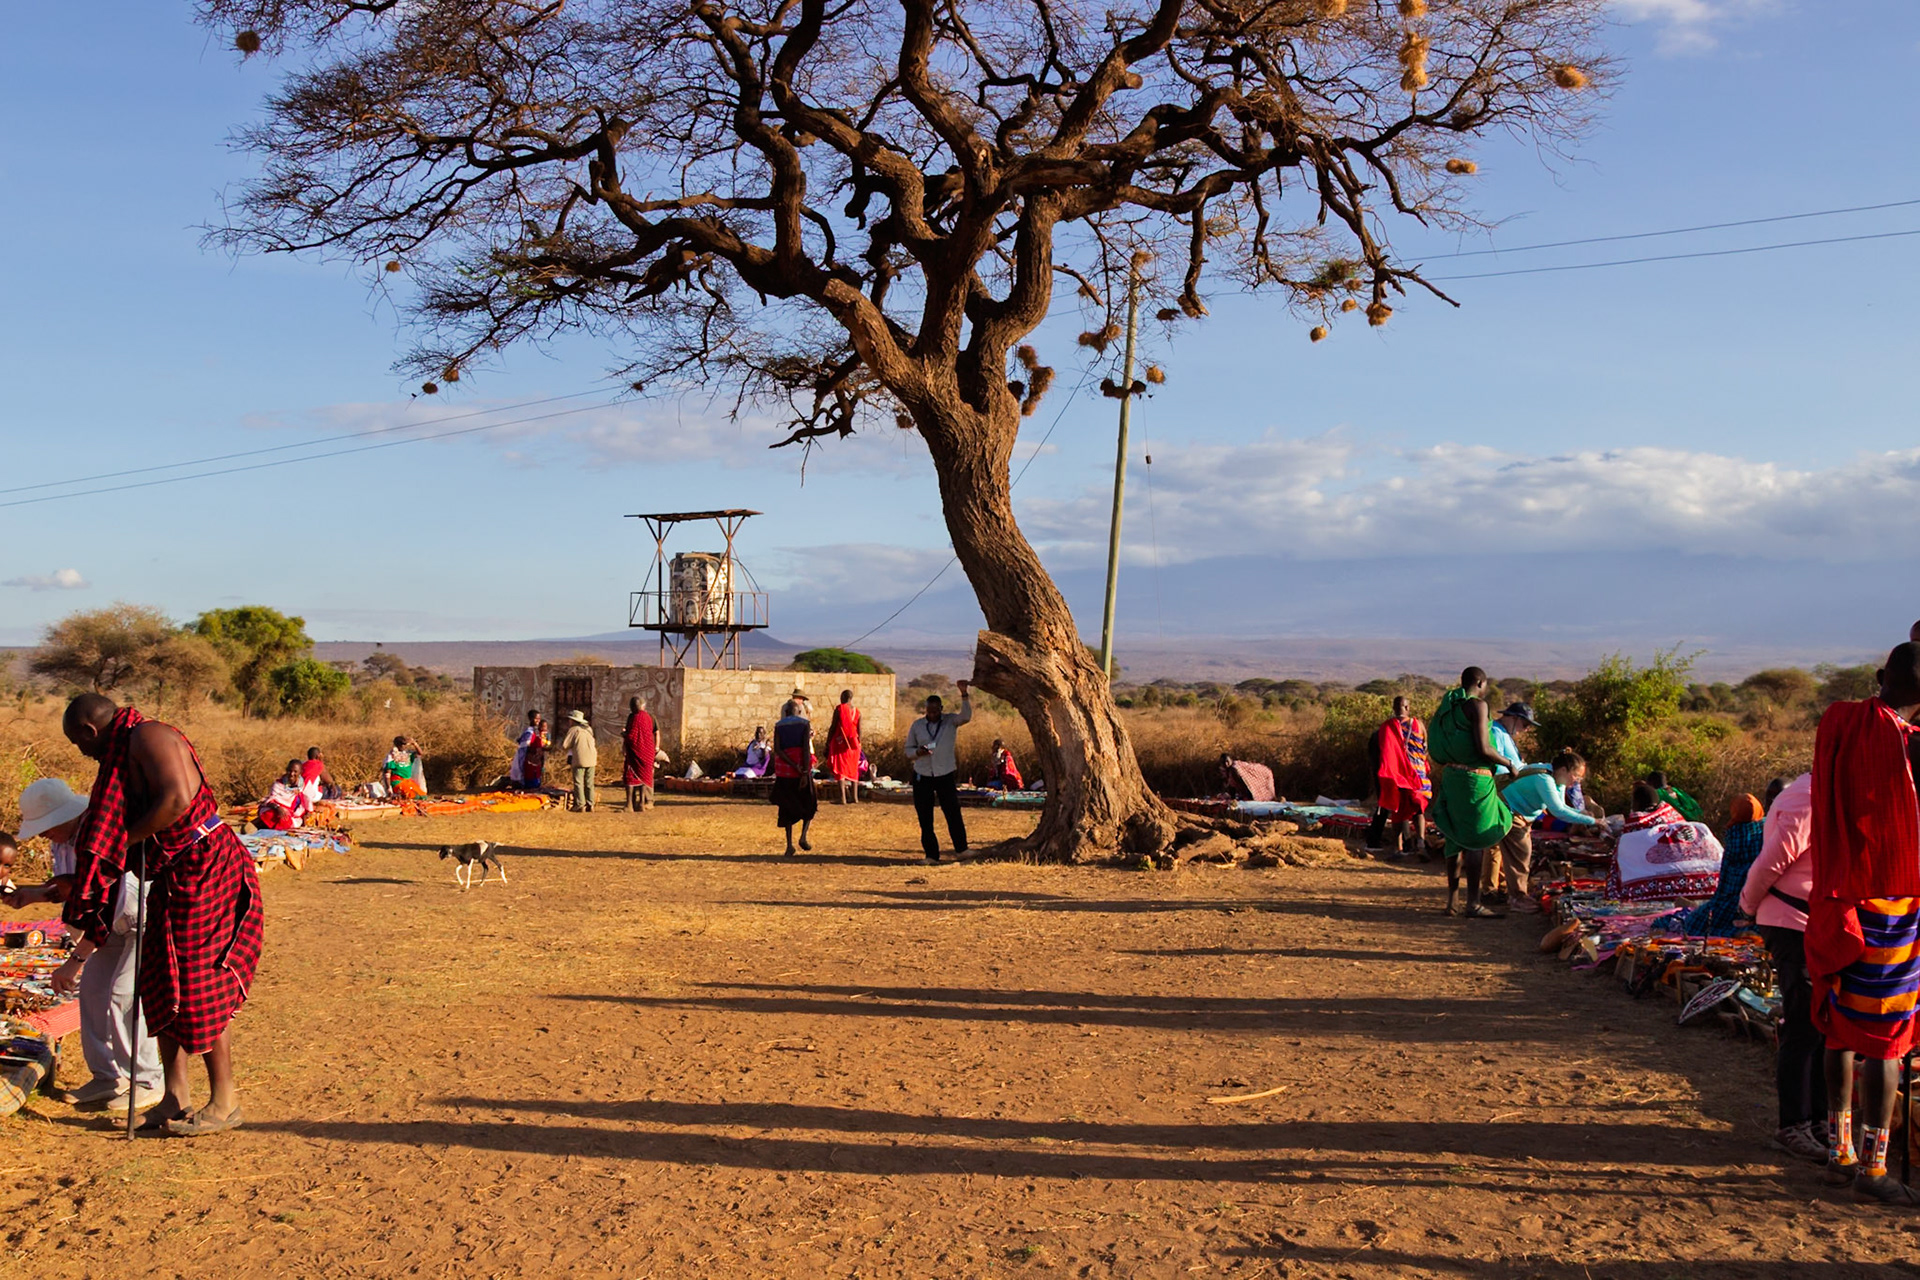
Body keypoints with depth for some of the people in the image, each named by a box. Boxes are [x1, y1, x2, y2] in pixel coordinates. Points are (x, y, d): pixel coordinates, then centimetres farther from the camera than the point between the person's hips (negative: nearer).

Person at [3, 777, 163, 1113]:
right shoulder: (65, 838, -3)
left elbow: (113, 904, -33)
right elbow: (70, 888, 12)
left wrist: (76, 959, -31)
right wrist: (34, 893, -9)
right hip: (121, 924, 9)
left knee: (124, 993, -14)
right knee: (93, 985, 5)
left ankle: (146, 1083, -2)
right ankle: (107, 1077, 16)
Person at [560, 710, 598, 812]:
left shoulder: (573, 730, -3)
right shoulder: (589, 729, 17)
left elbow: (564, 746, -3)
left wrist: (561, 740, 15)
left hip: (580, 760, -6)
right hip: (592, 760, 6)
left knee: (578, 783, -2)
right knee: (589, 783, 10)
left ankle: (580, 806, -8)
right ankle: (590, 805, 8)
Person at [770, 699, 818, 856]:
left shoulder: (778, 725, 7)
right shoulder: (805, 723, 1)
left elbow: (777, 749, -6)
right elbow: (806, 747, -11)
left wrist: (794, 766, -11)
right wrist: (805, 773, -14)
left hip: (783, 767, 2)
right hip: (802, 768, -2)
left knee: (786, 807, 8)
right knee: (809, 803, 15)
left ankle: (789, 845, 3)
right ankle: (803, 836, -4)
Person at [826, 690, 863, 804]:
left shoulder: (839, 709, -6)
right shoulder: (857, 711, 6)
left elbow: (833, 728, -6)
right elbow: (859, 730, 7)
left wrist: (827, 743, 0)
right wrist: (858, 744, 17)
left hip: (840, 743, -4)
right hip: (853, 744, 4)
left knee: (840, 769, -2)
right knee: (853, 770, 13)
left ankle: (843, 798, -9)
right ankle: (854, 797, 12)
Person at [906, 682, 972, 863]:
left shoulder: (950, 721, 1)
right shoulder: (917, 725, 4)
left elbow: (966, 715, -19)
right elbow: (908, 750, 9)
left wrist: (964, 694, -30)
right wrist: (918, 752, -14)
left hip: (945, 775, -1)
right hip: (922, 777, 1)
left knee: (953, 812, -3)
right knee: (925, 818, 3)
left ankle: (960, 849, 14)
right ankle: (931, 855, 11)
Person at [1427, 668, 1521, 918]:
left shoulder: (1450, 705, 13)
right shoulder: (1477, 705, -12)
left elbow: (1438, 751, 15)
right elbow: (1483, 749, -18)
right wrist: (1509, 763, -4)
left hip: (1452, 776, 8)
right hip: (1474, 778, -8)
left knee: (1457, 839, 13)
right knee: (1477, 840, -3)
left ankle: (1451, 900, 17)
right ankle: (1473, 902, 0)